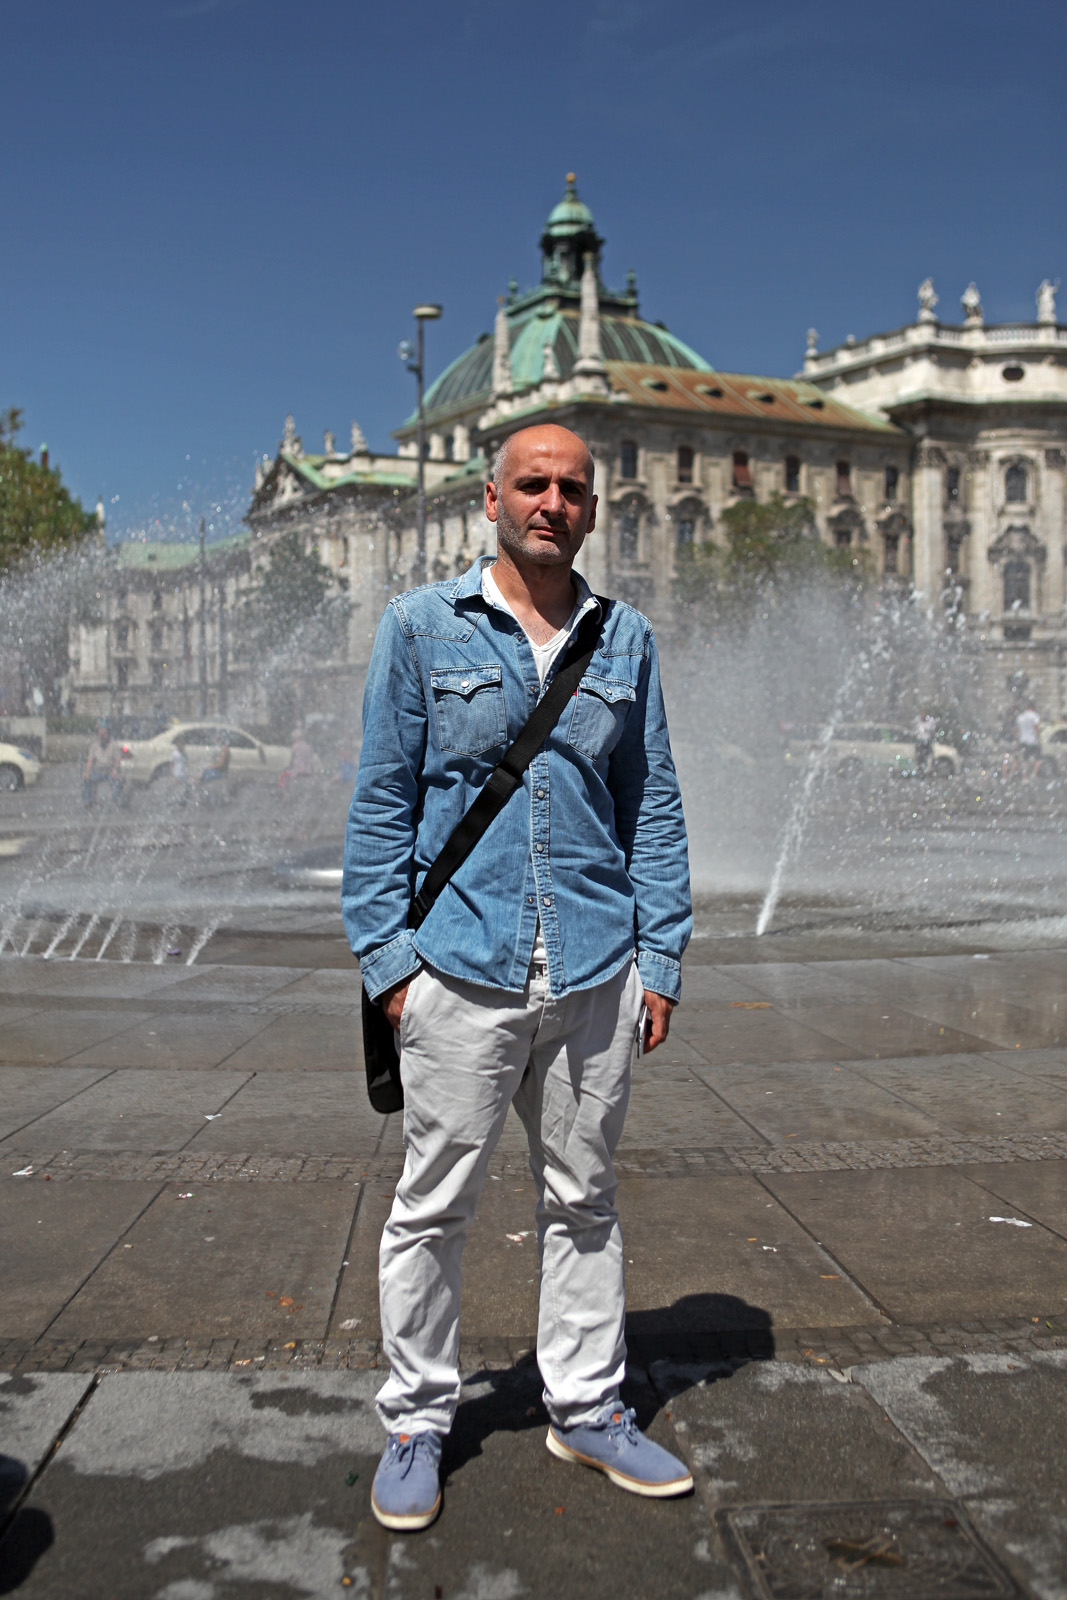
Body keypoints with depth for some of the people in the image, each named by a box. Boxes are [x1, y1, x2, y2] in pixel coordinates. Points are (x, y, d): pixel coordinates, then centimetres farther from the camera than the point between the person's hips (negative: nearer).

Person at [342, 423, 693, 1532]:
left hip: (595, 972, 3)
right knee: (432, 1206, 6)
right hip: (462, 969, -2)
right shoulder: (421, 626, 3)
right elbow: (381, 803, 2)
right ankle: (416, 1423, 23)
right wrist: (386, 956, -5)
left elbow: (654, 807, 12)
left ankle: (586, 1409, 29)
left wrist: (661, 953, 5)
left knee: (583, 1201, 13)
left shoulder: (625, 639, 10)